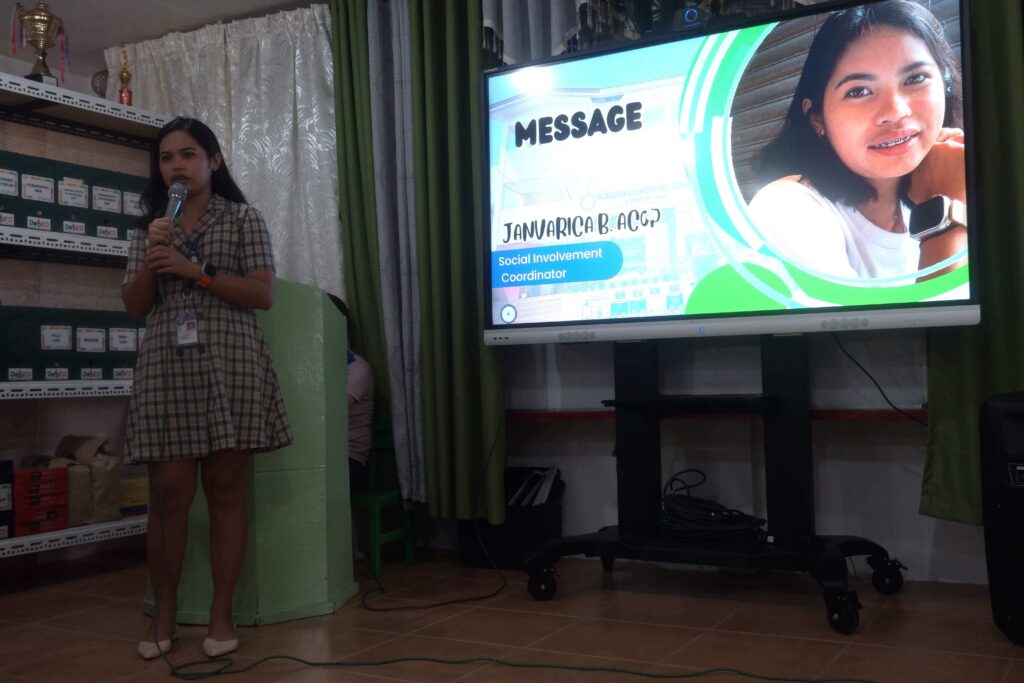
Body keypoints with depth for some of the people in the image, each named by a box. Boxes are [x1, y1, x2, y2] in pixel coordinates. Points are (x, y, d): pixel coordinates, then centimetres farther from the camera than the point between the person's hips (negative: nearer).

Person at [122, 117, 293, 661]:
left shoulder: (243, 219, 5)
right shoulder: (150, 228, 16)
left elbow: (263, 295, -4)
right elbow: (134, 307, 11)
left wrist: (195, 270, -12)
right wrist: (151, 261, -6)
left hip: (229, 367, -2)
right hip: (166, 368, 3)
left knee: (226, 489, -1)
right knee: (169, 493, -1)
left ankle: (221, 613, 7)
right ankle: (164, 616, 10)